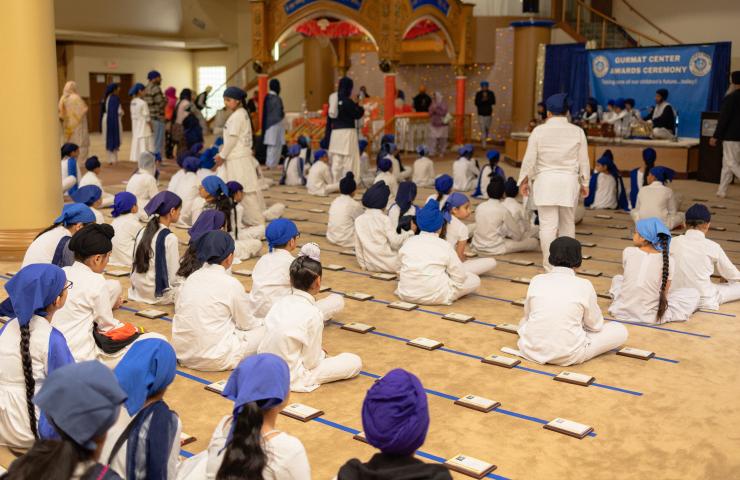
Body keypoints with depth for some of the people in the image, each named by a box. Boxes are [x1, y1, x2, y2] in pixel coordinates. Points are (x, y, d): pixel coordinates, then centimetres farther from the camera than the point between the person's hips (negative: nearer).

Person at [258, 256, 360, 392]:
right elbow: (310, 362, -16)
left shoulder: (280, 303, -2)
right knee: (355, 362, 1)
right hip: (291, 377, -6)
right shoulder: (313, 314, -22)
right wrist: (323, 355, 6)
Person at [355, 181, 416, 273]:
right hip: (390, 265, -5)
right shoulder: (385, 219, -11)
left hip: (371, 266, 5)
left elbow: (358, 246, 8)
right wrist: (410, 232, -3)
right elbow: (395, 242, -15)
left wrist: (363, 264, 16)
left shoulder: (358, 220, 4)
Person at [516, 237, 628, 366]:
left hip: (532, 350, 3)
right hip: (568, 356, -3)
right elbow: (596, 325, 5)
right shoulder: (583, 285, -7)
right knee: (620, 331, 13)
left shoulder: (537, 280, 1)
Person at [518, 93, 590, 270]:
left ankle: (550, 264, 0)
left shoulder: (539, 130, -4)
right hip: (569, 182, 2)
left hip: (545, 182, -2)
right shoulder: (577, 131, 1)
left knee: (548, 225, -1)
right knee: (567, 223, 15)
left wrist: (525, 181, 9)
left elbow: (529, 159, -2)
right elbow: (583, 161, 5)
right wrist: (585, 183, 16)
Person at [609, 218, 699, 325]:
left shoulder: (628, 252, -6)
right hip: (650, 316, -1)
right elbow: (665, 292, -4)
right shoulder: (668, 261, -11)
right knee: (694, 293, 17)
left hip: (622, 311, 1)